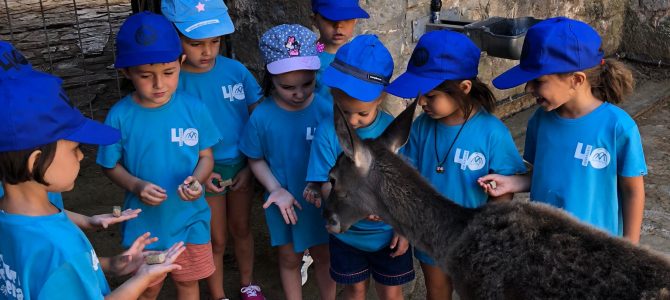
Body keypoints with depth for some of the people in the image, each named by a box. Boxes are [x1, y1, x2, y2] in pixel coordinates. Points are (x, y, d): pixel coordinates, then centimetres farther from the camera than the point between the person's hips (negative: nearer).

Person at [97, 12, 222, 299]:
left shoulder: (193, 108, -13)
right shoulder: (120, 116, -15)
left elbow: (206, 156, -3)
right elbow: (111, 165, -4)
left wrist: (197, 180, -24)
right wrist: (136, 186, -22)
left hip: (190, 220, 1)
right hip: (144, 222, 0)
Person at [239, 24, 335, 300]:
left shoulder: (325, 111, -20)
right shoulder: (262, 117, -18)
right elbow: (256, 159, -5)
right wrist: (276, 190, -18)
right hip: (284, 203, 0)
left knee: (323, 257, 21)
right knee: (289, 259, 21)